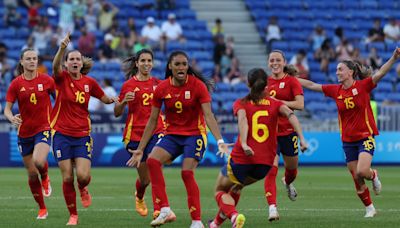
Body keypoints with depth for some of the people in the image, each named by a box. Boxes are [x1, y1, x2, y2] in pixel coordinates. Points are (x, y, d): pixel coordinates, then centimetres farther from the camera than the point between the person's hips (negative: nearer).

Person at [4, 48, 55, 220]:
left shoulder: (46, 80, -3)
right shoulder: (16, 84, -2)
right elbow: (7, 109, -2)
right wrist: (11, 118, -24)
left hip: (43, 129, -2)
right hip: (24, 132, 2)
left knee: (39, 161, -30)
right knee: (32, 173, 5)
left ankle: (45, 178, 6)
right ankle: (42, 209, 22)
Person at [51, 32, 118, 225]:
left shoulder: (89, 82, 3)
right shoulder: (62, 78, -5)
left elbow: (105, 99, 19)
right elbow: (55, 66, -29)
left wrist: (117, 100, -4)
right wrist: (62, 48, -49)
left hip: (82, 135, 1)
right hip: (62, 134, -1)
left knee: (83, 176, -13)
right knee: (67, 178, -3)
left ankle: (83, 189, 24)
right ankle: (73, 215, 14)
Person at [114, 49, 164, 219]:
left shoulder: (158, 83, 6)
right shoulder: (129, 85, -1)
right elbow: (117, 113, 3)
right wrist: (124, 101, -17)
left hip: (156, 131, 1)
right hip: (135, 133, -1)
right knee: (145, 179, 7)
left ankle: (158, 210, -26)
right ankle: (139, 197, 42)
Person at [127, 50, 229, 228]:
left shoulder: (198, 86, -12)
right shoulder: (161, 88, -3)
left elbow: (208, 116, -17)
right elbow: (152, 120, 4)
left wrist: (220, 141, -30)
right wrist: (140, 149, 4)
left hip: (194, 135, -3)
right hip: (172, 135, 3)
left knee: (187, 172, -21)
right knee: (152, 160, -23)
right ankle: (165, 211, -23)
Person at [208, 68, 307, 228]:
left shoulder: (241, 103, 4)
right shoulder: (275, 104, 9)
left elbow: (242, 119, -16)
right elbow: (290, 114, -10)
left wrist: (243, 144, -31)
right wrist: (301, 138, -21)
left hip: (242, 158, -3)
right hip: (266, 162, 4)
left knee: (220, 190, 15)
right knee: (236, 187, 31)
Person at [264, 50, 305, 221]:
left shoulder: (291, 81, -4)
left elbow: (300, 104, -16)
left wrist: (278, 102, -21)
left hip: (287, 131, 0)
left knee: (292, 168, 17)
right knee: (271, 170, -15)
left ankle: (288, 183, 54)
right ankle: (272, 208, -20)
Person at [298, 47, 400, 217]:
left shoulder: (363, 86, -9)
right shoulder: (335, 90, 3)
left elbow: (380, 73, -23)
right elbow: (311, 85, 10)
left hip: (365, 136, -4)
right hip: (348, 140, 4)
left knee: (362, 171, -23)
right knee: (357, 180, 4)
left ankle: (373, 175, 13)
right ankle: (369, 208, 21)